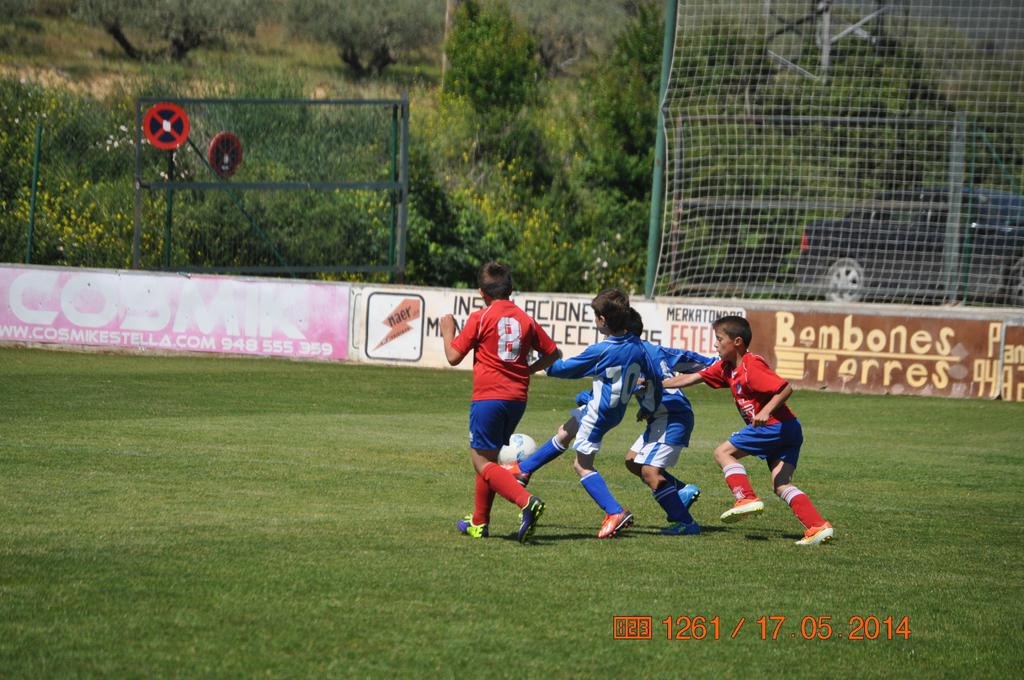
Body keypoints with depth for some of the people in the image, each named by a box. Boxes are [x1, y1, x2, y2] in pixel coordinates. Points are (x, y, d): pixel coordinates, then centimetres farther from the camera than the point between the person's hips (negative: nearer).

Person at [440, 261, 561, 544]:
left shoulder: (480, 318, -5)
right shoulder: (525, 320, 9)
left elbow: (453, 357, -3)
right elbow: (553, 354, 14)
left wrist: (447, 330, 14)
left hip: (488, 397, -6)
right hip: (517, 399, 6)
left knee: (483, 463, -6)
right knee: (489, 457, 20)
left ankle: (527, 502, -29)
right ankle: (479, 523, 24)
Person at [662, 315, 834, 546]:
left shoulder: (751, 367, -14)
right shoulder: (726, 367, 15)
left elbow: (785, 388, -19)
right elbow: (692, 378, 18)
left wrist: (766, 411, -29)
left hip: (775, 425, -9)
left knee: (723, 452, -3)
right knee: (782, 486, 2)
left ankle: (747, 499, -12)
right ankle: (818, 527, -10)